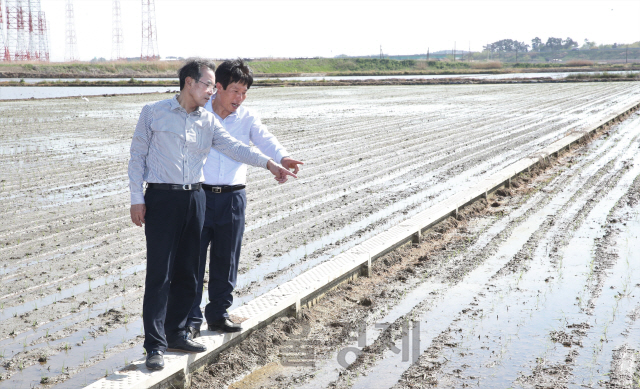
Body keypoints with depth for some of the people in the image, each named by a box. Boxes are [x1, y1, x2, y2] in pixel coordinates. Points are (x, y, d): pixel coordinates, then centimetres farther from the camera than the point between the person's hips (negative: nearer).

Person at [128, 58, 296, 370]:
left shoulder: (208, 122, 11)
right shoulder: (153, 113, 2)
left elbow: (234, 147, -2)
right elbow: (137, 156, 2)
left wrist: (268, 163, -17)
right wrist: (137, 199, -5)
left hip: (195, 198, 5)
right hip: (161, 198, -5)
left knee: (187, 272, 8)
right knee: (159, 272, -7)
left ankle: (175, 333, 21)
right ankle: (155, 344, -3)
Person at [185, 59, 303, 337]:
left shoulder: (247, 118, 5)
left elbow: (264, 140, -11)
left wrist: (282, 158, -33)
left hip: (232, 198, 2)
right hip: (198, 195, -2)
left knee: (226, 260, 10)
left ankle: (218, 313, 25)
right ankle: (191, 318, 11)